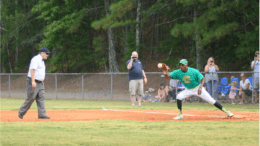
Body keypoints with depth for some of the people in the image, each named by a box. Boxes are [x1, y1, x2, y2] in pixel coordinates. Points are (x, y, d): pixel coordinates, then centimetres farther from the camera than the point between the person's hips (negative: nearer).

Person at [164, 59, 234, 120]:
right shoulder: (178, 72, -16)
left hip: (198, 89, -3)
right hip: (188, 90, 3)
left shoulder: (194, 71, -25)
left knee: (211, 100, -6)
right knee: (179, 97, -21)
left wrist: (200, 87, -38)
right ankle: (180, 115, -7)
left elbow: (202, 79, -21)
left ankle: (226, 111, 5)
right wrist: (166, 73, -46)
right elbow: (168, 75, -22)